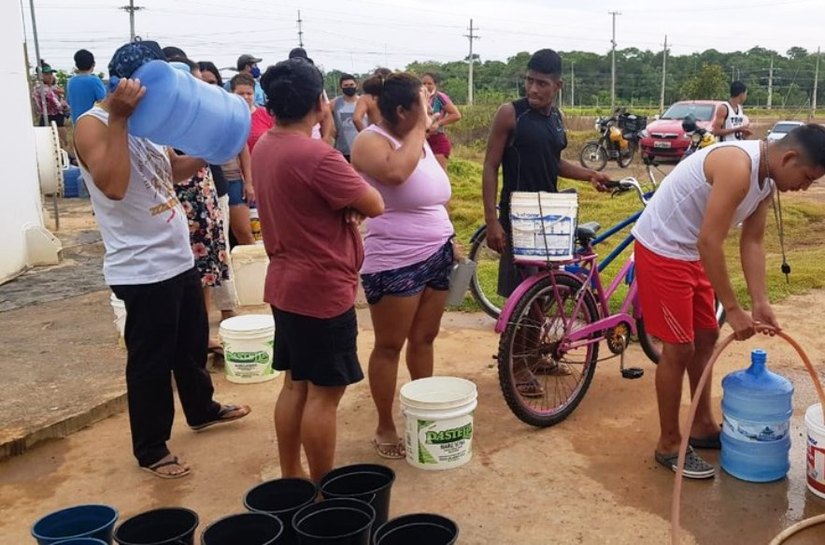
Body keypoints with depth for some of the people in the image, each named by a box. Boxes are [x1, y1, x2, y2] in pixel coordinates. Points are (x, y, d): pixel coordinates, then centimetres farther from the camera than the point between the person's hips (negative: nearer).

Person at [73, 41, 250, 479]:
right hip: (142, 270, -9)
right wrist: (119, 119, -31)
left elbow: (175, 170, 23)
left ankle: (202, 409, 45)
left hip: (179, 259, 9)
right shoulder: (93, 125, -15)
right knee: (150, 361, 4)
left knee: (193, 343, 24)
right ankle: (151, 450, 20)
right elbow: (113, 186, -32)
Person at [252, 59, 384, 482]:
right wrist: (353, 193, 3)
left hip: (285, 284, 9)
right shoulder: (315, 156, -23)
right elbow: (374, 206, -16)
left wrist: (345, 201, -3)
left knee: (295, 384, 18)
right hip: (322, 289, -9)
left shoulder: (264, 147, 6)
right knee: (324, 393, 2)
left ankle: (290, 478, 30)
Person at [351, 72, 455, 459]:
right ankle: (385, 428, 17)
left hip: (436, 256, 8)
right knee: (390, 346, 4)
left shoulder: (419, 140, 12)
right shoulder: (371, 141, -13)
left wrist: (451, 239, 20)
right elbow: (395, 172, -36)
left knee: (424, 339, 16)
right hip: (394, 263, -8)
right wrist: (419, 129, -22)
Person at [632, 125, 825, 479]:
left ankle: (703, 426, 32)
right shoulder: (738, 166, -28)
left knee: (706, 337, 16)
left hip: (690, 251, 10)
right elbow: (710, 242, -29)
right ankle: (669, 444, 11)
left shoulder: (767, 177, 3)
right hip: (662, 249, -10)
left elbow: (752, 241, 7)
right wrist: (733, 309, -23)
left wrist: (760, 302, -1)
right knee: (679, 347, -4)